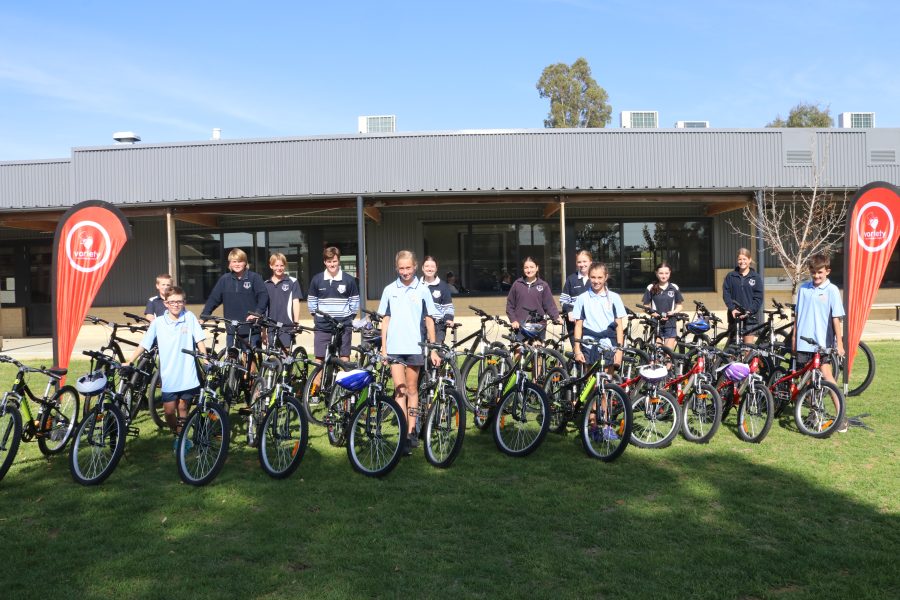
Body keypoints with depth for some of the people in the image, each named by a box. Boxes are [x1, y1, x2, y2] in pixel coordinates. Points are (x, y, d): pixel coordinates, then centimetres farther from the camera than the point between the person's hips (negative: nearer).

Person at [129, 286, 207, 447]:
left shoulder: (190, 318, -1)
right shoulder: (158, 322, 0)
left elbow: (200, 340, 0)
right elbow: (143, 345, 2)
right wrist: (129, 363, -3)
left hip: (187, 375, 0)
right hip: (168, 376, 1)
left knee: (182, 409, 8)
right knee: (169, 410, 2)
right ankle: (177, 436, 26)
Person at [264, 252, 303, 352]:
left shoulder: (292, 282, 0)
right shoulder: (266, 284, 12)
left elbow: (296, 302, -1)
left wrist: (296, 323, -9)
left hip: (286, 325, -4)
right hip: (271, 326, 4)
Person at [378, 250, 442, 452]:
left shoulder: (422, 290, 1)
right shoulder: (389, 290, 4)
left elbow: (429, 320, 4)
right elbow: (385, 320, 8)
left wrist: (433, 349, 2)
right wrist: (383, 348, 4)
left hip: (415, 346, 0)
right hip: (394, 347, 0)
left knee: (412, 389, 9)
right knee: (400, 390, -5)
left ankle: (411, 431, 19)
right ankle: (404, 433, -3)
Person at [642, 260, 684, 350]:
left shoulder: (674, 288, 4)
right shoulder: (651, 288, 1)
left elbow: (679, 306, 11)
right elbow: (645, 306, 4)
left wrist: (673, 312, -9)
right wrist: (652, 313, -15)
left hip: (670, 324, 1)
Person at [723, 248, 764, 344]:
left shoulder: (756, 277, 4)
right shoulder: (730, 276, 7)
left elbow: (758, 298, -1)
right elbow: (726, 293, 1)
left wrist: (749, 311, -13)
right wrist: (732, 309, -12)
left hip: (750, 317, -1)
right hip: (734, 316, 1)